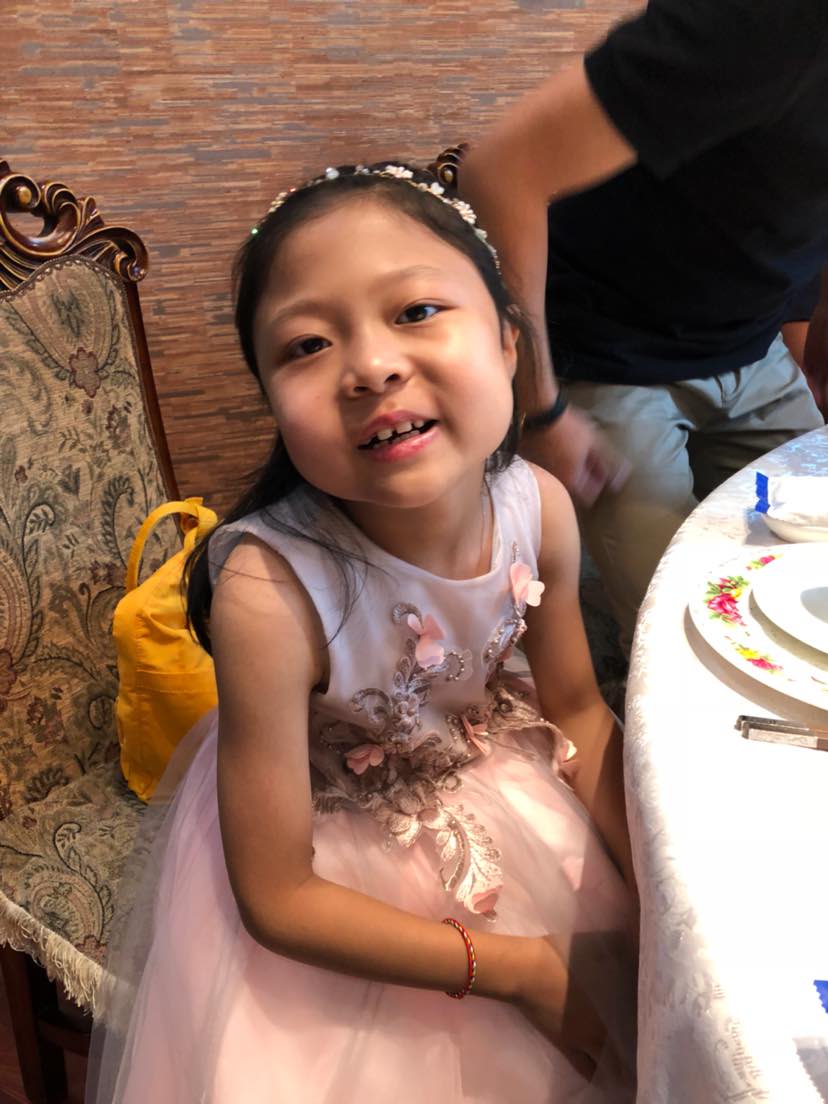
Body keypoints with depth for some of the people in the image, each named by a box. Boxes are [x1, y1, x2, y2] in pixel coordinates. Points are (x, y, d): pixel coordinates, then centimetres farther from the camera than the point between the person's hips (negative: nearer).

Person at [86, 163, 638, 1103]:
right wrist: (517, 967, -19)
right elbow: (276, 899, -25)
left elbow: (577, 706, -2)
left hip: (499, 791, 5)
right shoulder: (269, 594, -36)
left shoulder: (539, 507, -22)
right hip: (331, 869, -4)